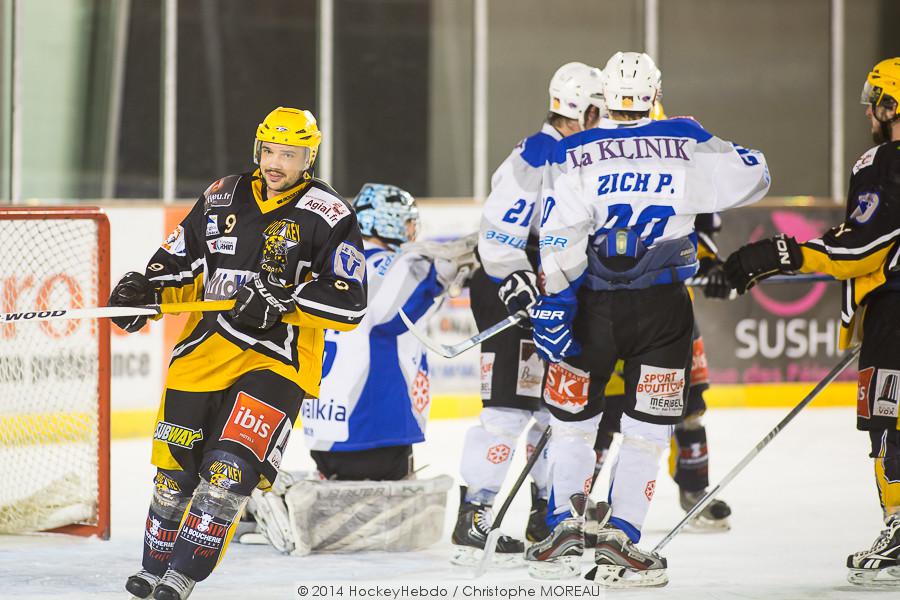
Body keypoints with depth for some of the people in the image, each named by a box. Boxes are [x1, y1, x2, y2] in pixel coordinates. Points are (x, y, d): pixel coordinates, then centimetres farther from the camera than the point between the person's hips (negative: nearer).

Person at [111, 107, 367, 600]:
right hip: (205, 351, 5)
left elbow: (349, 304, -12)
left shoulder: (329, 217, -6)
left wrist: (284, 299, -23)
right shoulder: (223, 198, 10)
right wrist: (143, 290, -3)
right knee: (175, 466, 7)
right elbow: (179, 265, 17)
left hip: (276, 360, -4)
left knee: (230, 469, -18)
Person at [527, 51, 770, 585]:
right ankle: (619, 541, -1)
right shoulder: (687, 144, 1)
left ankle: (566, 526, 6)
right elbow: (751, 177, 11)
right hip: (663, 307, 0)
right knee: (647, 431, 6)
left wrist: (555, 304, -9)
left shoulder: (573, 154, 0)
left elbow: (559, 239, -8)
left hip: (593, 306, 0)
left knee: (572, 421, 16)